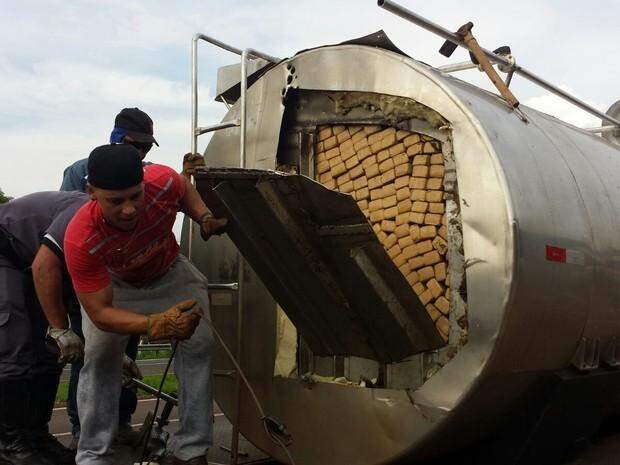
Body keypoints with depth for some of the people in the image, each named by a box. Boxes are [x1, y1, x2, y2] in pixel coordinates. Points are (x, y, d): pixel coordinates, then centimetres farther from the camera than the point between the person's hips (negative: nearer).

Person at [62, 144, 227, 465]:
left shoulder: (163, 181, -35)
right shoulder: (80, 240, -40)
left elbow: (185, 189, -6)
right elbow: (99, 312, -36)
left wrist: (205, 218, -25)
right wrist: (155, 325, -52)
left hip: (169, 273, 2)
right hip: (111, 283, -2)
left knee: (200, 345, -11)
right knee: (99, 357, -15)